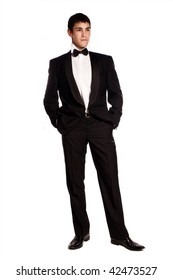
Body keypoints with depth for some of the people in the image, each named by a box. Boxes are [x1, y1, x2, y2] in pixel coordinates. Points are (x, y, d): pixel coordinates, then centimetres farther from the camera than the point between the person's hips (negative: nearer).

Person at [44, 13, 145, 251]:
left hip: (100, 125, 0)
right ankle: (81, 232, 15)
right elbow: (50, 98, 10)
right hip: (72, 127, 0)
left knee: (110, 180, -2)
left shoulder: (104, 61, 12)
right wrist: (59, 122, 0)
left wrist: (113, 120, 0)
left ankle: (119, 234, 6)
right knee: (75, 182, 4)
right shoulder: (58, 63, 10)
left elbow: (116, 94, 11)